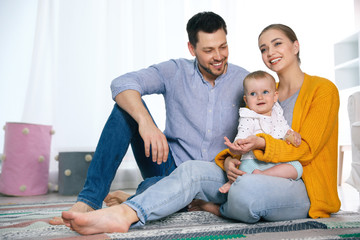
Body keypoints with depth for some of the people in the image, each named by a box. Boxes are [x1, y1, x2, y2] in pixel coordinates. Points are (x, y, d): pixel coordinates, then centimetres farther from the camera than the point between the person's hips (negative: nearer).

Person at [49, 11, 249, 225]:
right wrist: (146, 121, -38)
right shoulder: (175, 71, -3)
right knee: (128, 106, -21)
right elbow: (122, 84, -18)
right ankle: (89, 201, -23)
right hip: (170, 165, 2)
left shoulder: (243, 80, 0)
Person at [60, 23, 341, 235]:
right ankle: (124, 214, -38)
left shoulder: (323, 89, 0)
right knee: (193, 169, -21)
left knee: (246, 189, -39)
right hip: (258, 178, 5)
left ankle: (212, 206, -5)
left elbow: (305, 149, -8)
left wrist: (261, 144, -25)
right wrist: (230, 158, -11)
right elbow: (244, 140, 13)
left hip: (303, 189, -5)